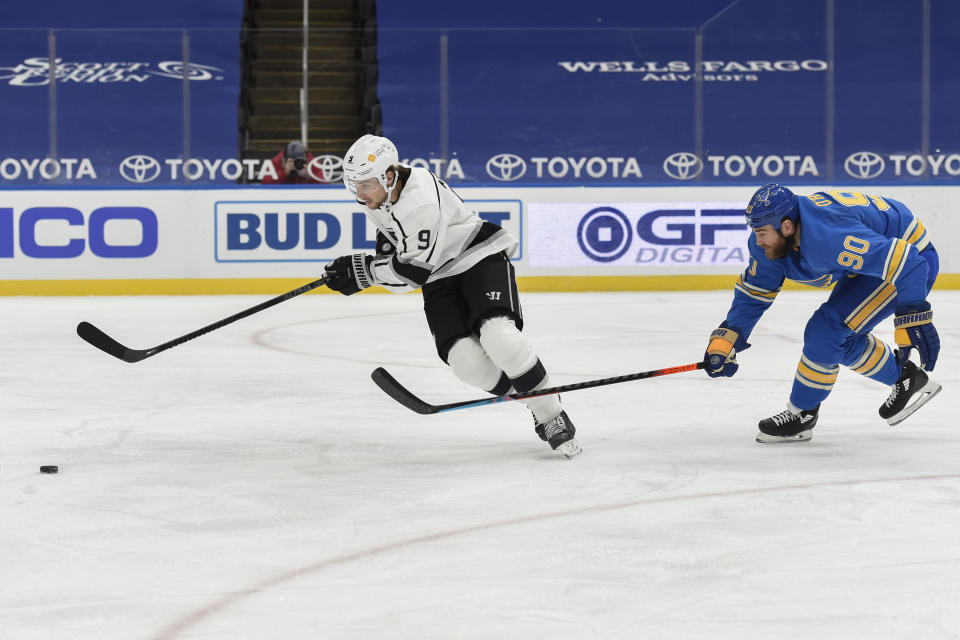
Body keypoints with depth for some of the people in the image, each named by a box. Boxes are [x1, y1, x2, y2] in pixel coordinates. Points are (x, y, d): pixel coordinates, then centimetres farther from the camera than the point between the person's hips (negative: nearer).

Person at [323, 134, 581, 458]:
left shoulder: (422, 202, -31)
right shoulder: (377, 194, -4)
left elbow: (414, 271, -28)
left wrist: (362, 270, -22)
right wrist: (386, 247, 3)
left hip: (481, 258, -7)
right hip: (439, 278, 7)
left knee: (496, 334, -31)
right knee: (463, 358, -17)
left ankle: (553, 417, -18)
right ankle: (535, 408, 1)